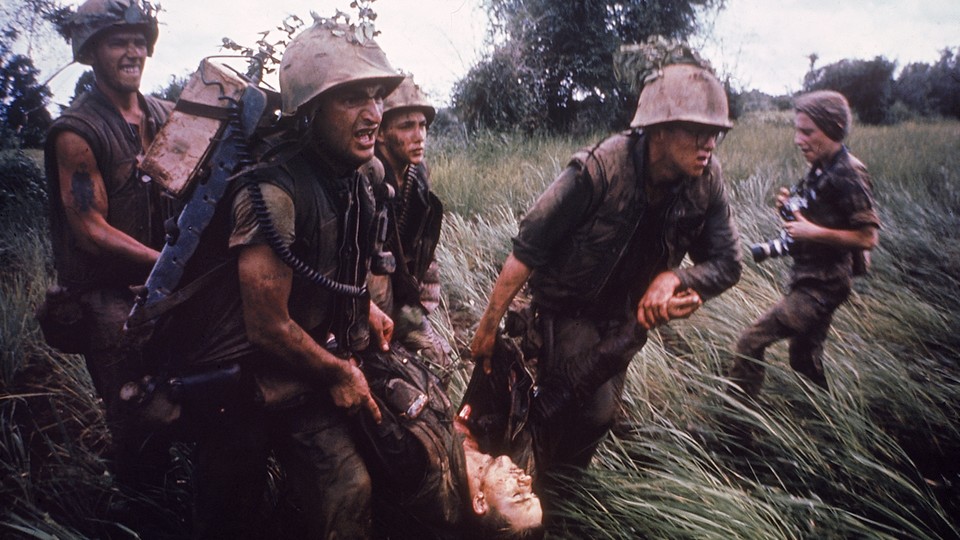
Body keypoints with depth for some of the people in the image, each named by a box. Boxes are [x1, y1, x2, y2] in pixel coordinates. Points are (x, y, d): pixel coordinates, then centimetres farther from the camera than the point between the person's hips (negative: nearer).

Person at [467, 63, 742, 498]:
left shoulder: (707, 181, -16)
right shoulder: (599, 171, -31)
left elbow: (726, 265, -6)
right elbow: (526, 250, -24)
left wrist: (673, 277, -27)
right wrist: (488, 324, -19)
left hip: (625, 314, 6)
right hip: (569, 309, -5)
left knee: (600, 413, 14)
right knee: (594, 410, -17)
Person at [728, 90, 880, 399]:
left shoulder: (848, 174, -17)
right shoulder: (820, 169, 10)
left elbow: (868, 236, -19)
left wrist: (813, 232, -23)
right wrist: (792, 207, 2)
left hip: (822, 285, -10)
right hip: (809, 280, 10)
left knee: (751, 342, -16)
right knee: (804, 359, 22)